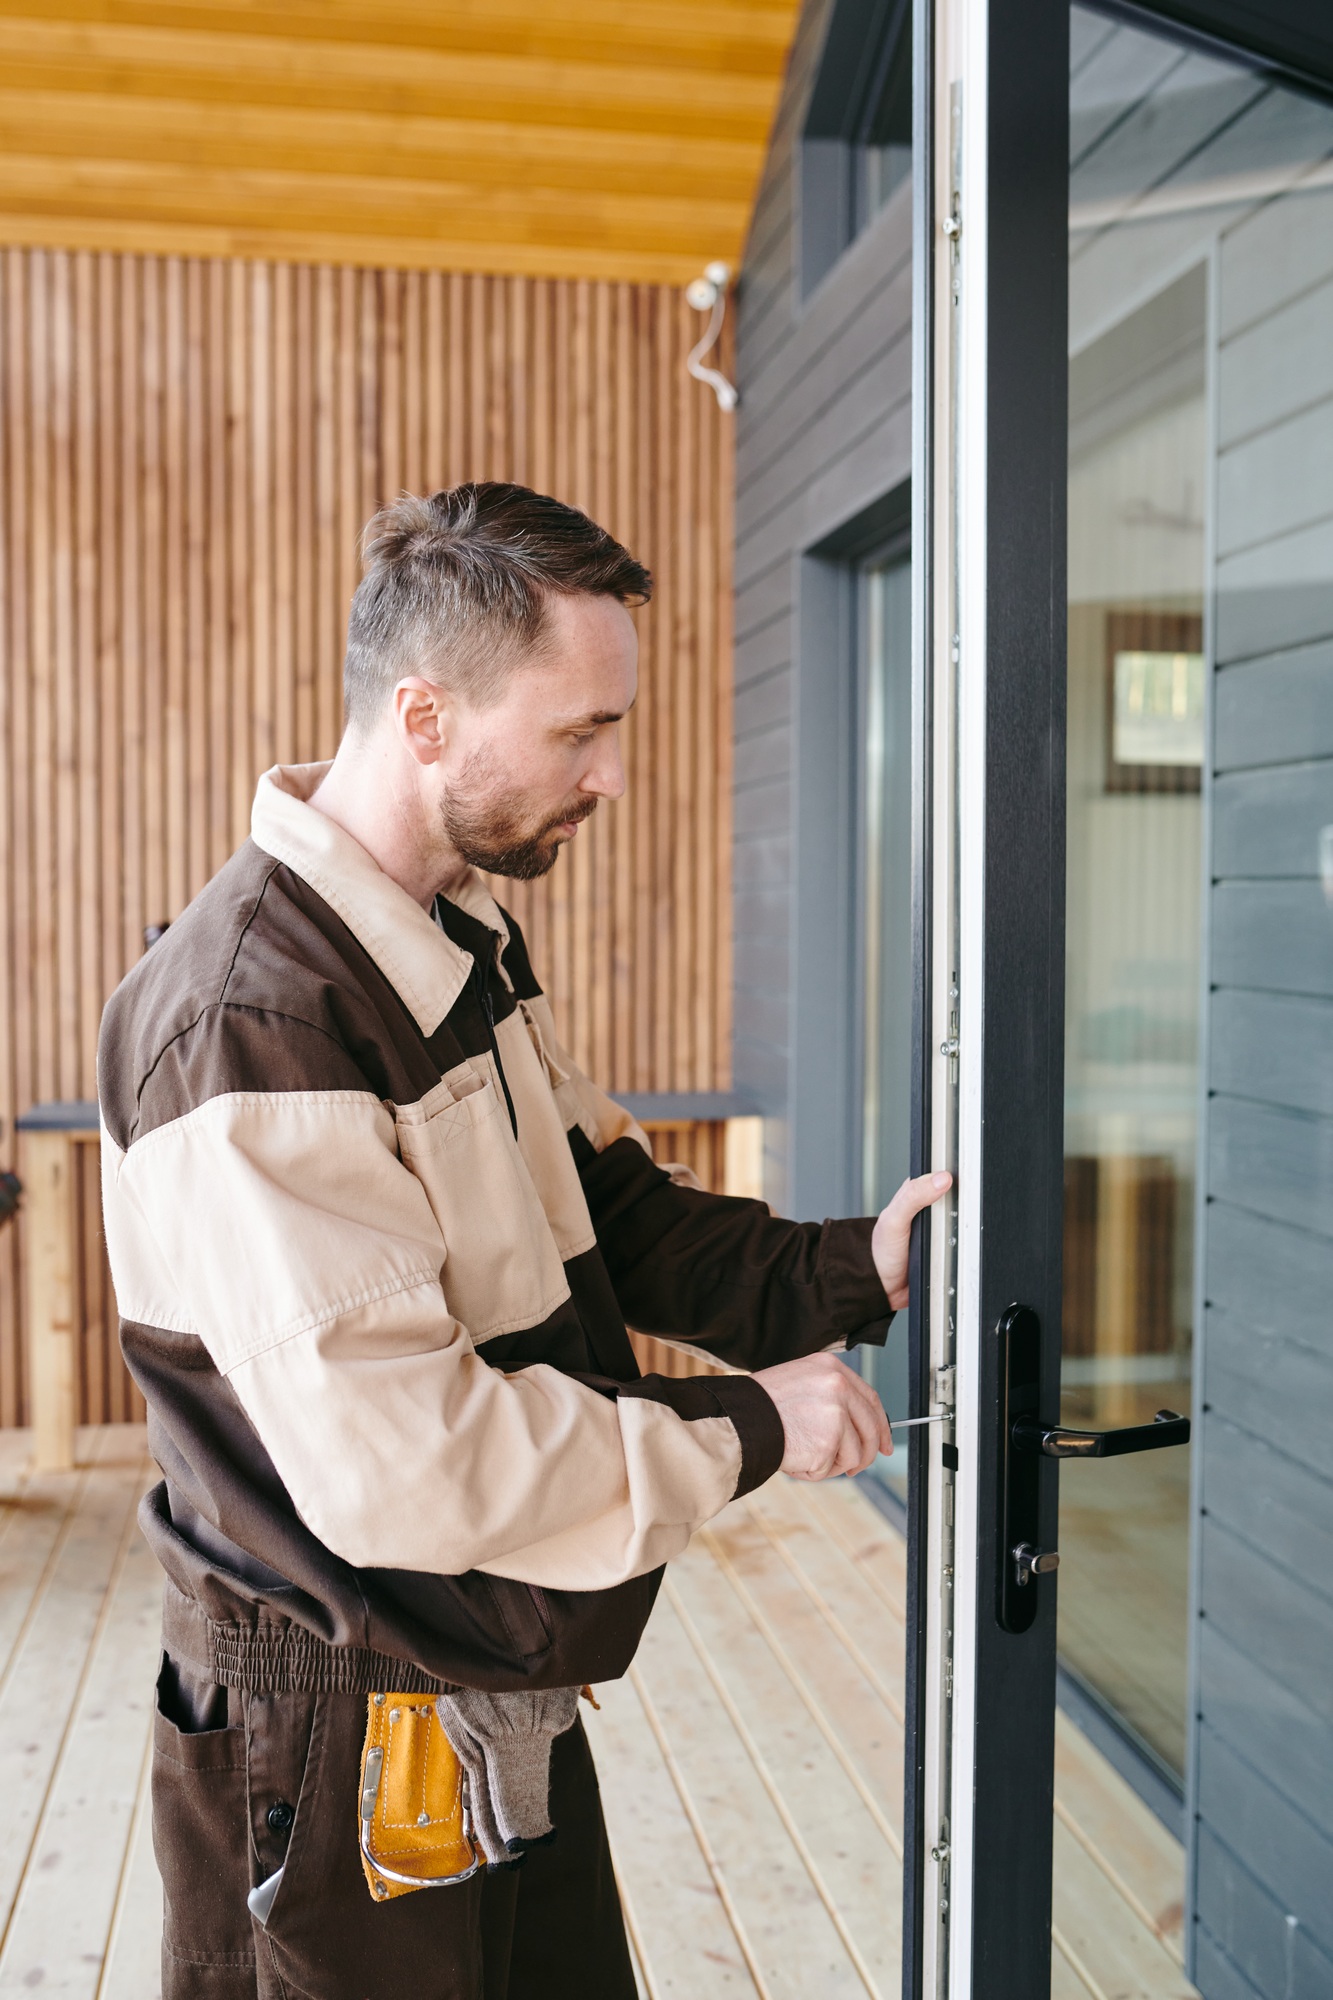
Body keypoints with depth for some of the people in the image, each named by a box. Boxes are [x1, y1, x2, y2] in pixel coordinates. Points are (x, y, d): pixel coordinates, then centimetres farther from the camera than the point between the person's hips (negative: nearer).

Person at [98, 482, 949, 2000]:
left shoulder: (466, 942, 5)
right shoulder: (249, 1024, -28)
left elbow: (600, 1209, 9)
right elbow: (399, 1464, -30)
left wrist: (844, 1269, -6)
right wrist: (745, 1430, -20)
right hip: (343, 1757, -9)